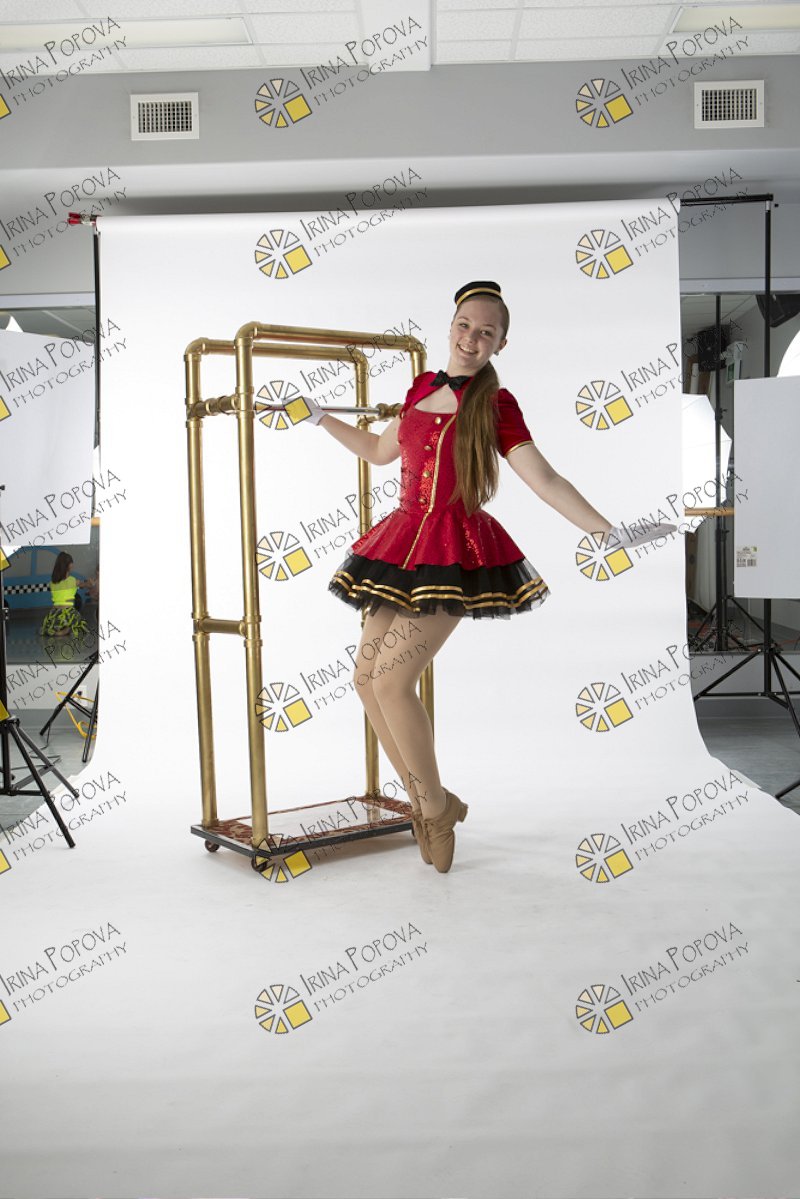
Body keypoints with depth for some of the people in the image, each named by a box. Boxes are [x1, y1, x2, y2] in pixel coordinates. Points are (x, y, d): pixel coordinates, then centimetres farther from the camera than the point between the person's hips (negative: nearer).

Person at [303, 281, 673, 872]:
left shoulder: (496, 404, -1)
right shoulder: (422, 387, 13)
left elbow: (546, 479, -7)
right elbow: (381, 451, 28)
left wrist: (612, 532, -16)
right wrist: (321, 418, 32)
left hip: (456, 553, -6)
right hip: (405, 543, 6)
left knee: (392, 677, -15)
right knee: (366, 676, 4)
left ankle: (435, 807, 5)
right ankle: (428, 800, 18)